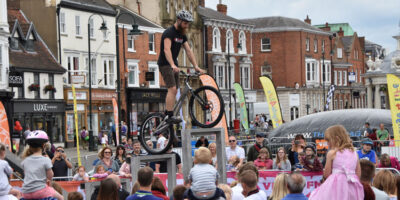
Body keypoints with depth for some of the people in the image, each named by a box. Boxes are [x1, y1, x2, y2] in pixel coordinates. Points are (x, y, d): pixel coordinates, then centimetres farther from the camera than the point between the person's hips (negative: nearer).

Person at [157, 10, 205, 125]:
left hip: (174, 65, 9)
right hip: (165, 64, -9)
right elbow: (167, 49, -32)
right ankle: (170, 116, -19)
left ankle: (167, 114, 15)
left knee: (174, 91, 7)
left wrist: (196, 66, -1)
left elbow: (188, 51, 8)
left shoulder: (182, 34, 9)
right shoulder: (169, 33, -18)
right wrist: (173, 65, -45)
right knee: (172, 89, -18)